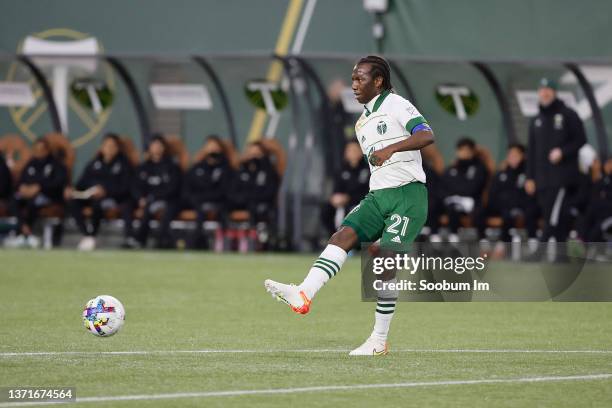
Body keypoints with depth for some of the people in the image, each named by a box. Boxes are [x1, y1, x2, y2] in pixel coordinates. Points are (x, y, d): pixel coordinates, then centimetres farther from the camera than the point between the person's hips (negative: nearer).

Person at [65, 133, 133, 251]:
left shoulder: (124, 164, 4)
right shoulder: (95, 163, 17)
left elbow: (125, 187, -7)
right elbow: (83, 181, 14)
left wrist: (105, 191, -23)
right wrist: (73, 190, -9)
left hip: (114, 197, -5)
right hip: (89, 195, 5)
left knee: (97, 202, -39)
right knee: (73, 200, -26)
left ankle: (91, 236, -29)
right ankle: (85, 234, -27)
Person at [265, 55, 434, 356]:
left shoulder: (395, 104, -3)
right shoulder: (362, 123, 21)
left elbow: (427, 136, -19)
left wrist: (392, 148, -31)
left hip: (408, 195, -7)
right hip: (377, 196, 7)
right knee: (343, 235, -17)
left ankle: (379, 340, -6)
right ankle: (303, 295, -36)